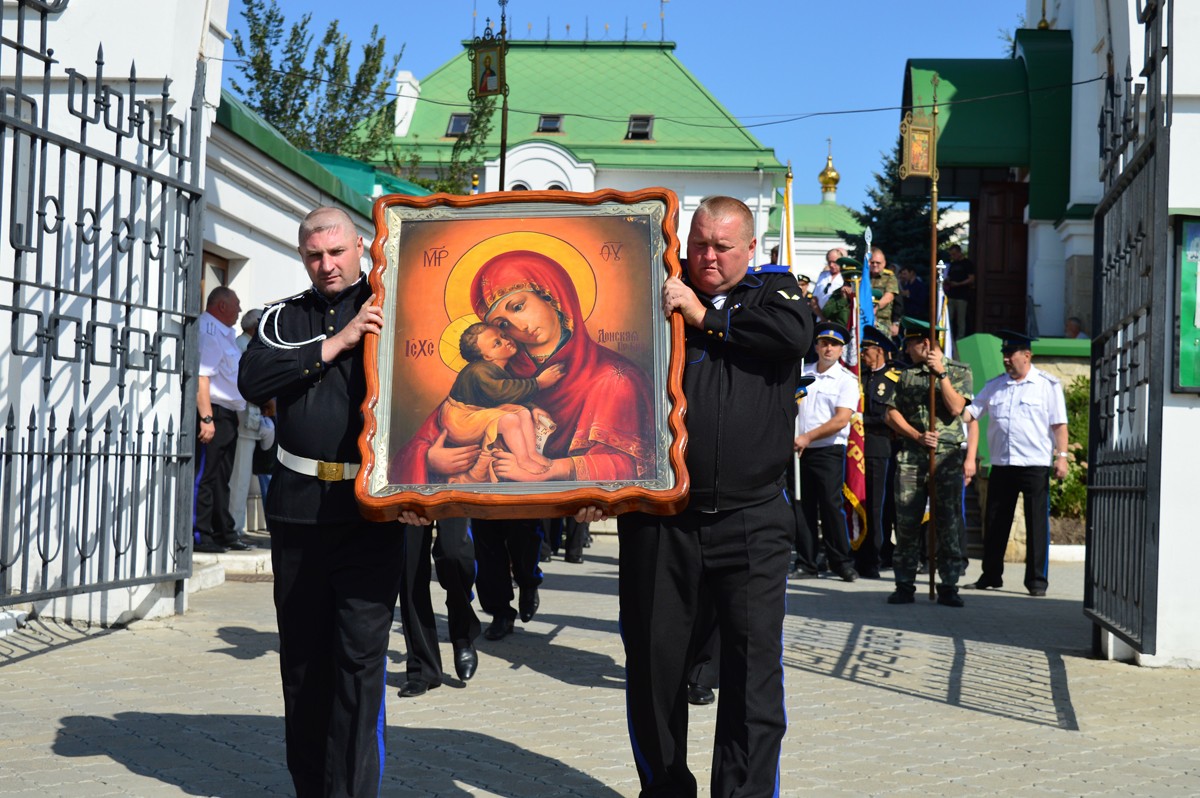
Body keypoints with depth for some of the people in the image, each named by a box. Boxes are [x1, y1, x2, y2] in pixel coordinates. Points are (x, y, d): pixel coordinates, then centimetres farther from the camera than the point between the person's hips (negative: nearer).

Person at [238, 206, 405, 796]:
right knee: (302, 654, 11)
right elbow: (254, 381, -5)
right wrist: (336, 343, -12)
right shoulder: (285, 318, 13)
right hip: (298, 505, 4)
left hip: (370, 510, -4)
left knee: (360, 656, -6)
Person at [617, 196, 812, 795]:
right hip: (660, 516, 1)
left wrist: (704, 317, -8)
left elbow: (793, 333, -12)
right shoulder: (658, 295, 10)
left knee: (755, 667, -4)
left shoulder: (773, 290, 11)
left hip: (752, 519, -1)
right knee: (655, 662, 9)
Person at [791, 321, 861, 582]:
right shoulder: (802, 374, 11)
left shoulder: (847, 380, -2)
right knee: (803, 507, 5)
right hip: (799, 451, 4)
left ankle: (842, 563, 3)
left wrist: (808, 437, -16)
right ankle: (806, 563, 11)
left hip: (829, 451, -4)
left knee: (831, 506, -6)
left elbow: (841, 420, -11)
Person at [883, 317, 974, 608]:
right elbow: (892, 414, 8)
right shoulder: (907, 375, 14)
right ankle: (904, 585, 5)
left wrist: (941, 374, -12)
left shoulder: (959, 371, 6)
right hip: (911, 457, 3)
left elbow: (955, 408, -8)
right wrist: (918, 436, -5)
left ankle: (948, 586, 3)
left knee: (949, 524, -2)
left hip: (947, 458, -3)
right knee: (906, 523, 0)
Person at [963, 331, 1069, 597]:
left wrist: (1062, 456, -8)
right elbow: (971, 411, 13)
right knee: (994, 523, 8)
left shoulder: (1047, 385, 2)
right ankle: (991, 575, 19)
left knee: (1037, 524, -2)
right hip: (1001, 465, 4)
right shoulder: (995, 385, 14)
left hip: (1035, 465, -4)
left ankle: (1037, 580, 4)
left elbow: (1059, 424, -1)